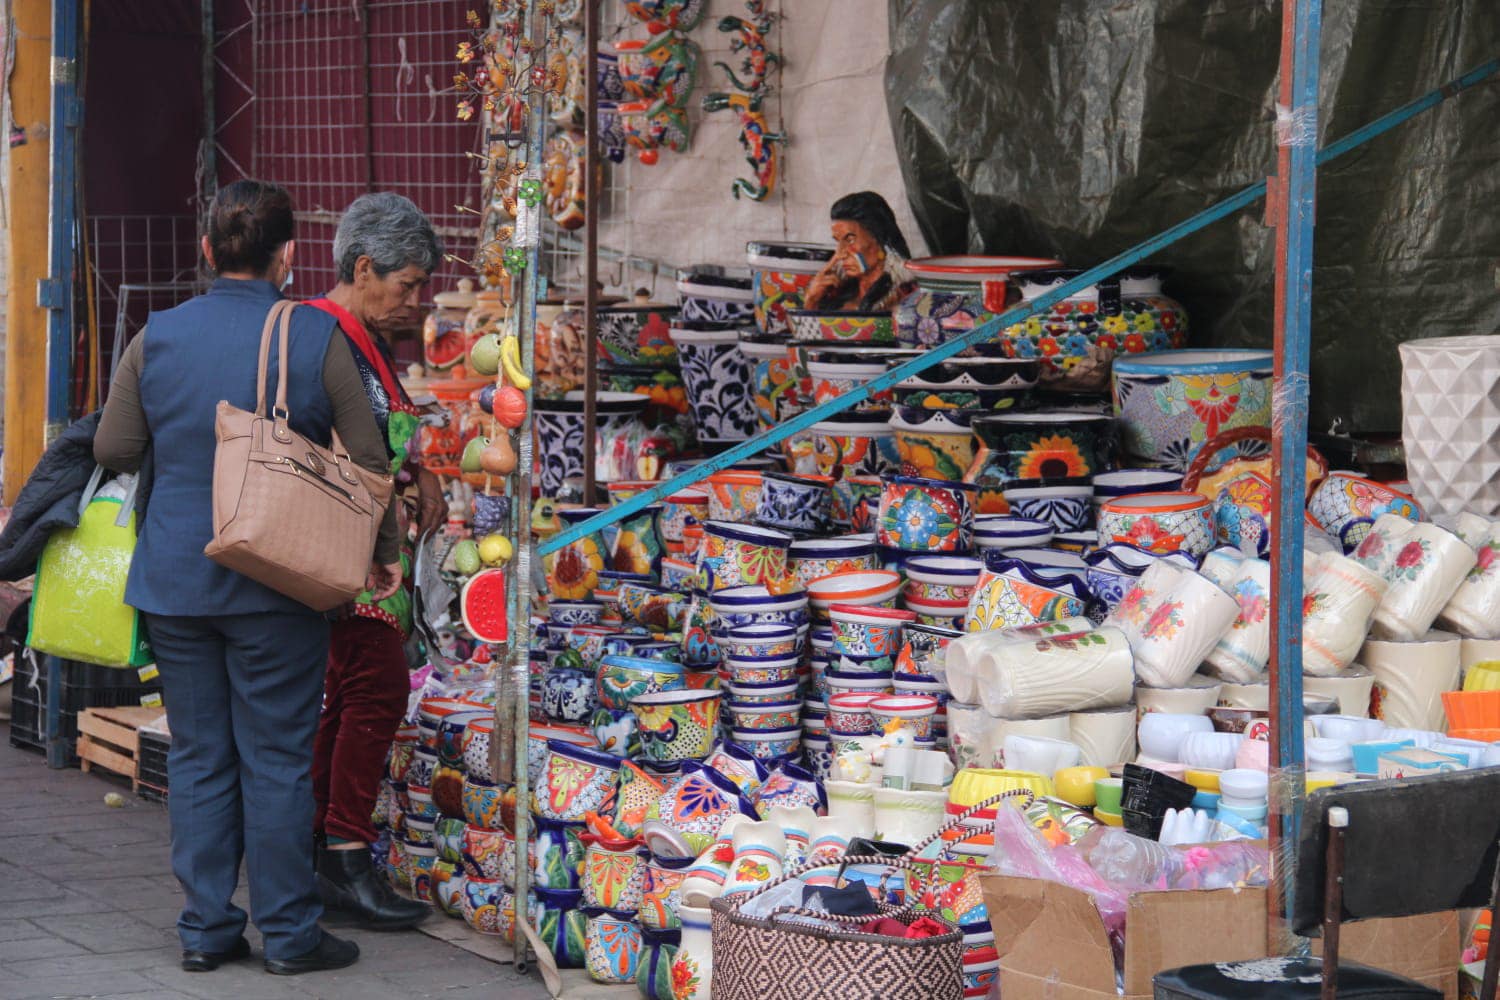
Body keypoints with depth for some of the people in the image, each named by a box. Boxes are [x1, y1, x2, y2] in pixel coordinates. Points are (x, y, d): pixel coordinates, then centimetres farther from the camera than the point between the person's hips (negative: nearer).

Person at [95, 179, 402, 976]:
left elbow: (112, 450, 5)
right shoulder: (315, 338, -6)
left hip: (172, 581, 3)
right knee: (276, 759, 3)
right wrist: (383, 553, 12)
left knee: (198, 759, 10)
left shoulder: (156, 338, 2)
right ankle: (288, 933, 7)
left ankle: (206, 929, 14)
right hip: (275, 583, -3)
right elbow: (368, 460, -2)